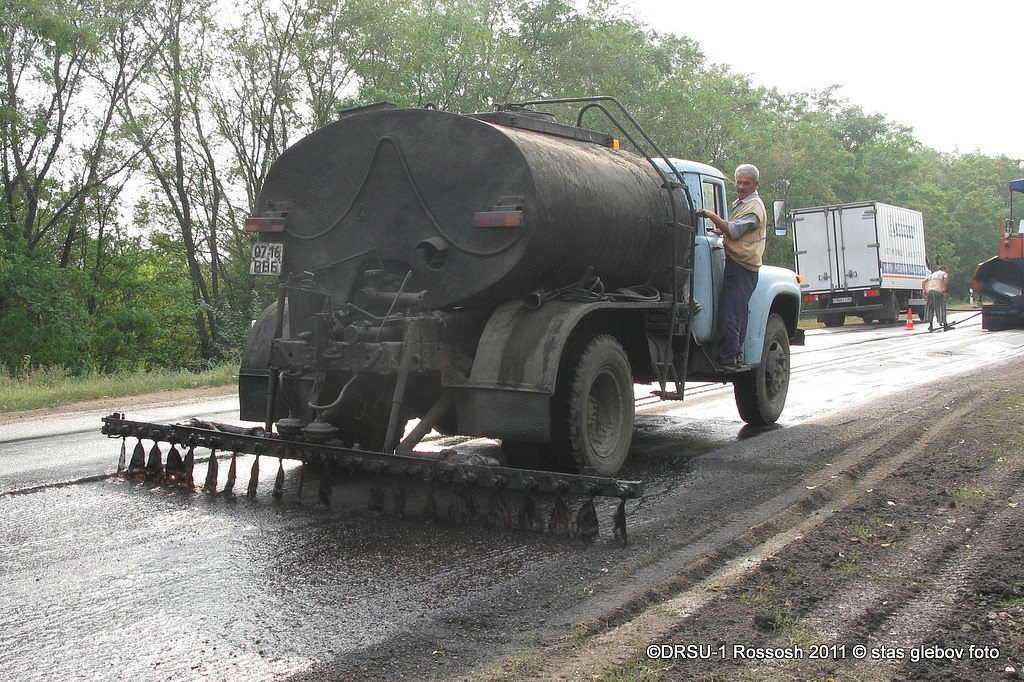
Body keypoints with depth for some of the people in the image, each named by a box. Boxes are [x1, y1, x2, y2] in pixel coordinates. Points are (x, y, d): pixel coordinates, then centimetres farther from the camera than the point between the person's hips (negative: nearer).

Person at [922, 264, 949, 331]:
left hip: (929, 291, 4)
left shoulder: (932, 274, 30)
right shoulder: (944, 273, 15)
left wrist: (924, 290, 5)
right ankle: (944, 324, 8)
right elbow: (946, 279, -8)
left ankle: (930, 324, 3)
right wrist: (944, 289, -7)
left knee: (929, 308, 11)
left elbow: (923, 282, 16)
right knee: (941, 308, 3)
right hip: (938, 291, -4)